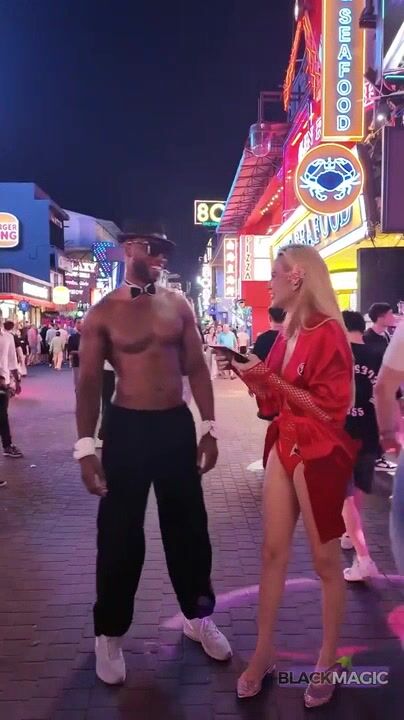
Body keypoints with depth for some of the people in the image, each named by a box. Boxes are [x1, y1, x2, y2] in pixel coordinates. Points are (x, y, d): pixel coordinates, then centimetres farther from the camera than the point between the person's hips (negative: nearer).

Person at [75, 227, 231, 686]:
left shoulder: (178, 306, 4)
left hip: (177, 425, 3)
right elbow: (89, 383, -6)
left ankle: (198, 616, 36)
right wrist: (85, 447, -12)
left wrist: (210, 428, 2)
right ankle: (110, 632, 28)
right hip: (126, 428, -3)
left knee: (189, 526, 15)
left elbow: (197, 368, 6)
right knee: (120, 534, 7)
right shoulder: (103, 313, -5)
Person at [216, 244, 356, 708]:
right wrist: (248, 373, 0)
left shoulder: (327, 334, -15)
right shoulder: (289, 333, 9)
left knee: (325, 560, 7)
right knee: (273, 552, 11)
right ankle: (263, 652, 24)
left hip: (320, 455, -7)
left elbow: (329, 408, -17)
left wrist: (274, 379, -20)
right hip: (284, 449, 8)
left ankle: (328, 660, 24)